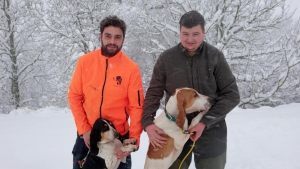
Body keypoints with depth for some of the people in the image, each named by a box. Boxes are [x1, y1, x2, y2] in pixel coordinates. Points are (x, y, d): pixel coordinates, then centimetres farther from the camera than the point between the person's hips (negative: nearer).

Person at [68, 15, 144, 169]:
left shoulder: (131, 68, -12)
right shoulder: (85, 61, -6)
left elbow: (137, 107, -10)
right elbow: (74, 96, -1)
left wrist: (133, 140, -15)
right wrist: (83, 129, -7)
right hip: (87, 134, 2)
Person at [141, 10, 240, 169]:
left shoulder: (215, 56, -8)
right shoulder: (166, 58, -5)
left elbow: (232, 95, -7)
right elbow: (153, 93, -1)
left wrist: (205, 122, -15)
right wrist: (148, 123, -16)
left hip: (211, 132, -1)